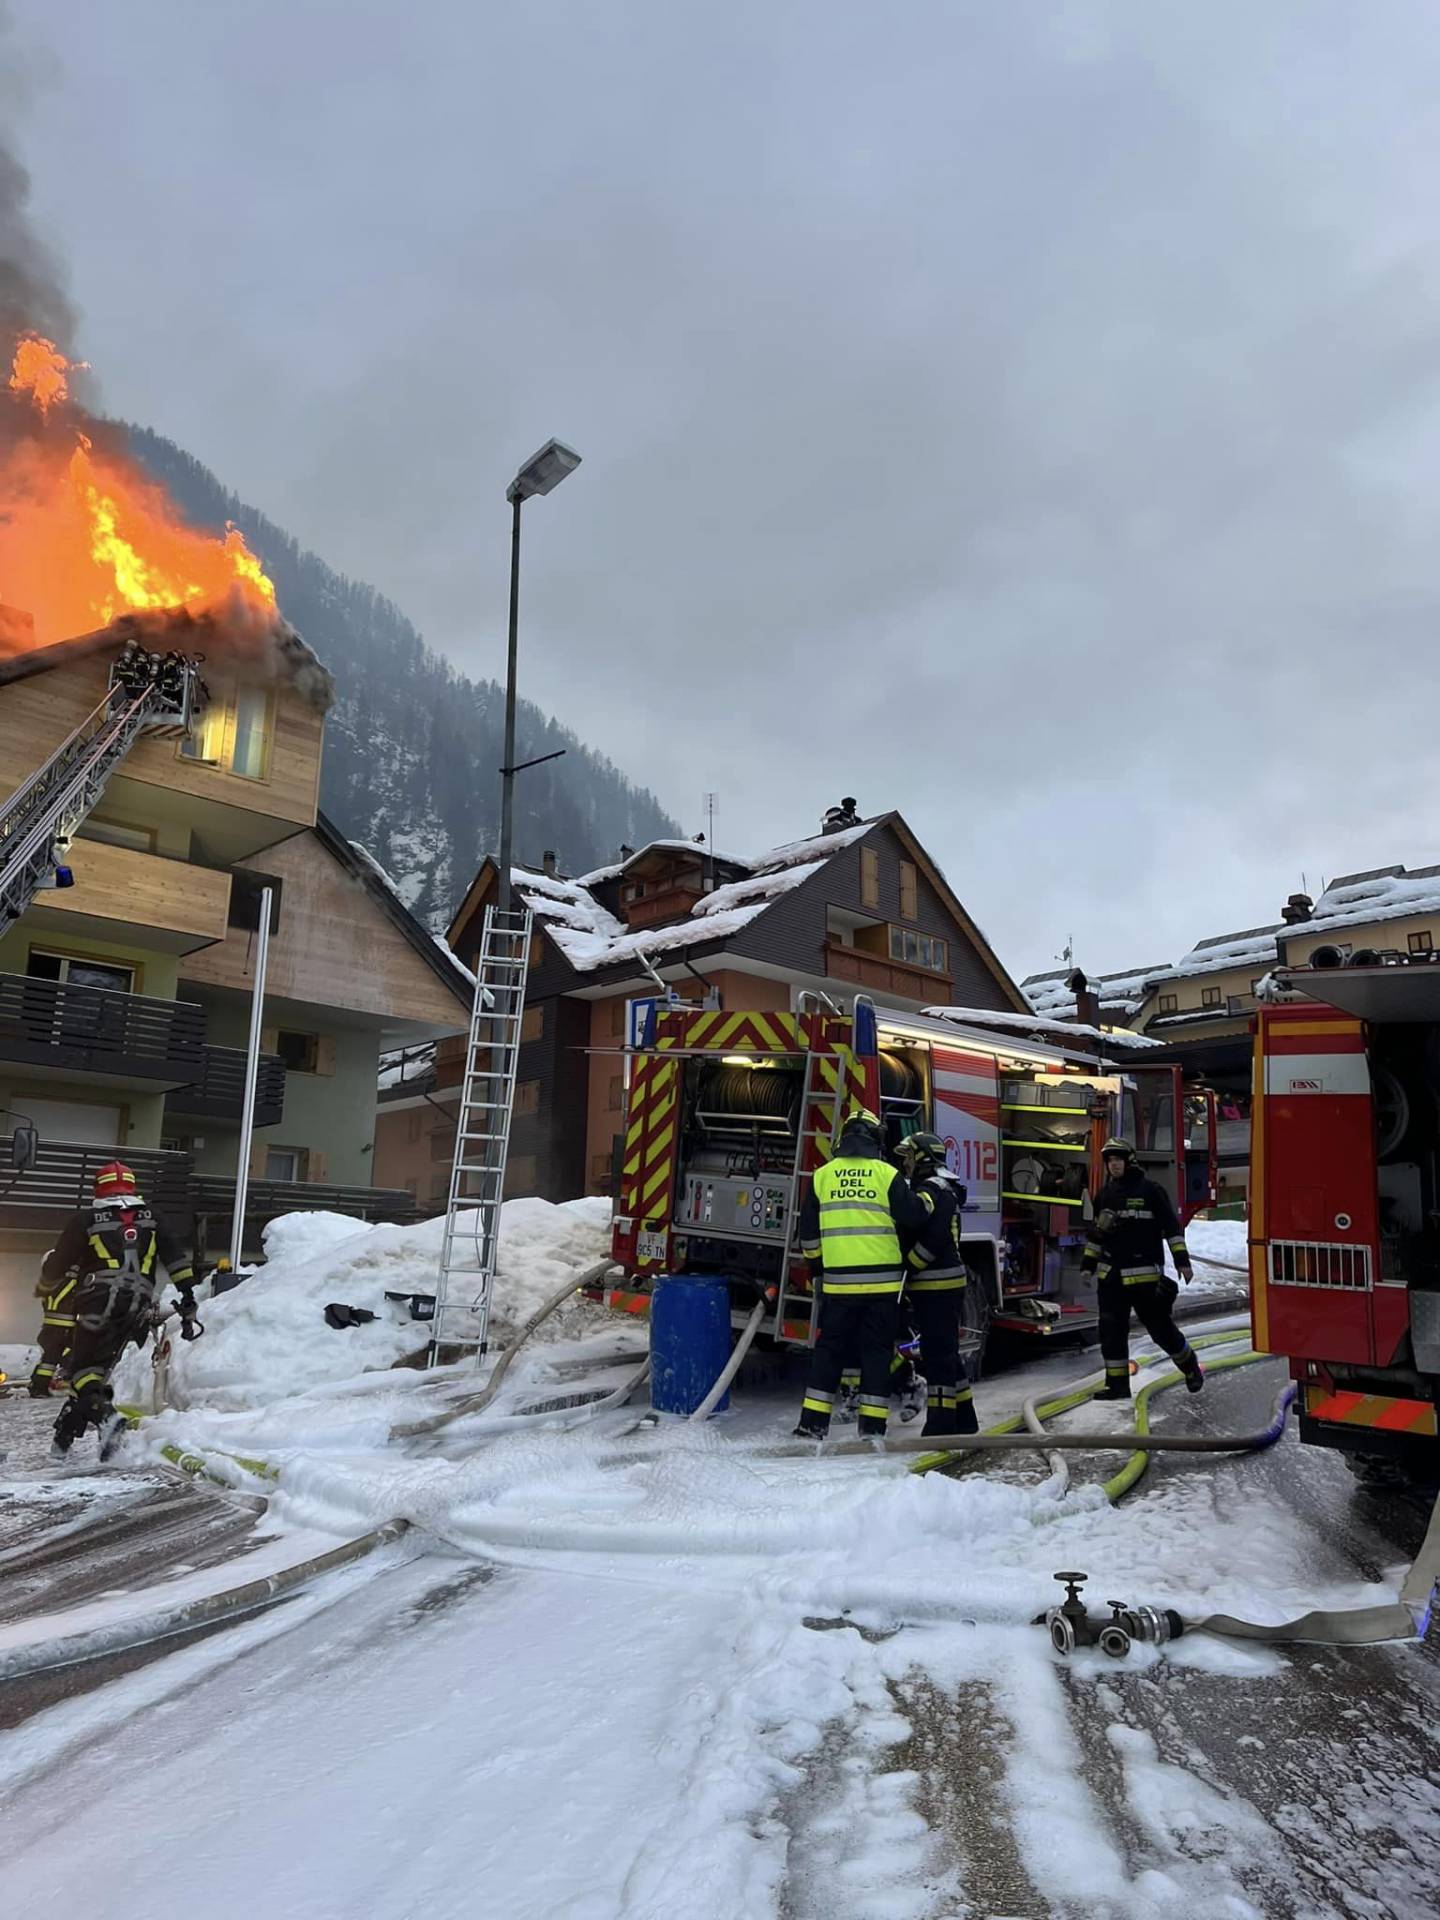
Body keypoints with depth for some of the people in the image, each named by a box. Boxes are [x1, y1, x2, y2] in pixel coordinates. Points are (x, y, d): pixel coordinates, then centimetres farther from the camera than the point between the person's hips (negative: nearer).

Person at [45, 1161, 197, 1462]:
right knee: (97, 1366, 15)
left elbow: (57, 1264, 8)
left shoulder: (85, 1219, 4)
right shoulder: (151, 1220, 13)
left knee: (84, 1369, 5)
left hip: (98, 1305, -4)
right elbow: (177, 1260, 5)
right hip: (139, 1312, 4)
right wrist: (188, 1299, 7)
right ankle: (64, 1439, 16)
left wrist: (44, 1284, 29)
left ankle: (105, 1414, -23)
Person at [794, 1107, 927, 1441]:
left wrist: (816, 1264, 25)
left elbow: (808, 1232, 10)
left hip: (838, 1281, 2)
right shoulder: (887, 1174, -4)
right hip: (881, 1281, -2)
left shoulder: (822, 1176, 4)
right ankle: (872, 1427, 8)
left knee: (829, 1349, 11)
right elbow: (914, 1217, -3)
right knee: (877, 1351, 8)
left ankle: (812, 1424, 10)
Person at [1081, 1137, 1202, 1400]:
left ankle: (1190, 1366, 28)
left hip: (1144, 1274, -5)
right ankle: (1117, 1383, 7)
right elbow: (1096, 1233, 20)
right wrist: (1088, 1265, 17)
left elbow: (1172, 1227, -4)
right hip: (1111, 1276, 5)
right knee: (1111, 1329, 0)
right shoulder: (1104, 1195, 12)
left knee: (1160, 1326, 3)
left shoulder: (1151, 1190, -4)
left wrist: (1182, 1261, -9)